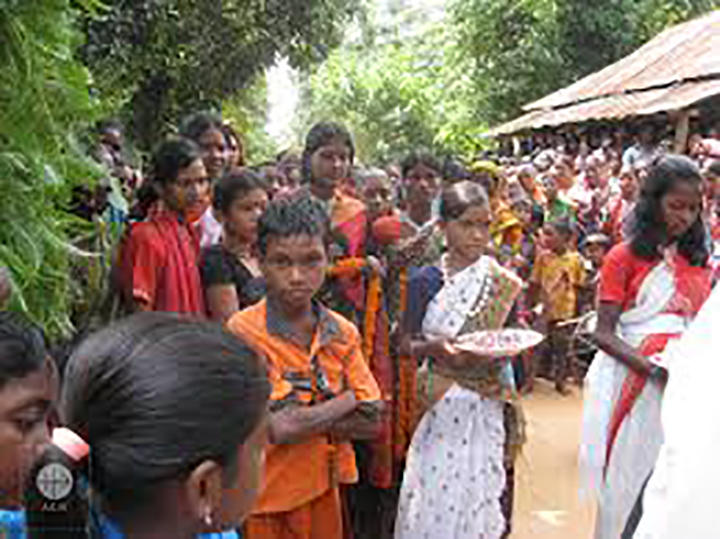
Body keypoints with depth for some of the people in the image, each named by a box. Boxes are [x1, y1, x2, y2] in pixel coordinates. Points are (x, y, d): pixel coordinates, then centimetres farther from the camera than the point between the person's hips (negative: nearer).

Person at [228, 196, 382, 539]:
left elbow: (371, 422, -4)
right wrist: (347, 399, -11)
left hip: (323, 493, 4)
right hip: (264, 502, -4)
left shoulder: (343, 333, -1)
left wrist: (305, 420, -17)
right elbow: (278, 428, -23)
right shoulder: (242, 332, -18)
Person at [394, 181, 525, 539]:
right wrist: (435, 346, -20)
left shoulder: (503, 282, 3)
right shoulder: (425, 281, -3)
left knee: (483, 495, 5)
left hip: (489, 404, 1)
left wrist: (504, 351, -10)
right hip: (444, 405, -1)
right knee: (437, 497, 2)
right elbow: (408, 345, -1)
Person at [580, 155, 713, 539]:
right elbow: (604, 334, -11)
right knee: (626, 480, 6)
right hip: (631, 381, -4)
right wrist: (652, 368, -23)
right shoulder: (624, 257, -5)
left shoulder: (698, 262, 10)